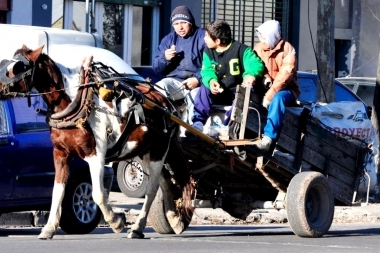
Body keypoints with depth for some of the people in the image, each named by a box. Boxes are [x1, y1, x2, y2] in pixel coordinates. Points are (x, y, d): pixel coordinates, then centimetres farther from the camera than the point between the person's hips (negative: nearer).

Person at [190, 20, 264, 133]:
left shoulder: (240, 49, -10)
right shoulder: (208, 51, 5)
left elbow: (256, 64, -22)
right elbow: (207, 70, -5)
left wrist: (251, 75, -46)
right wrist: (211, 80, -30)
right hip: (218, 93, 3)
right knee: (204, 89, -25)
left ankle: (224, 126, -42)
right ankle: (198, 123, -34)